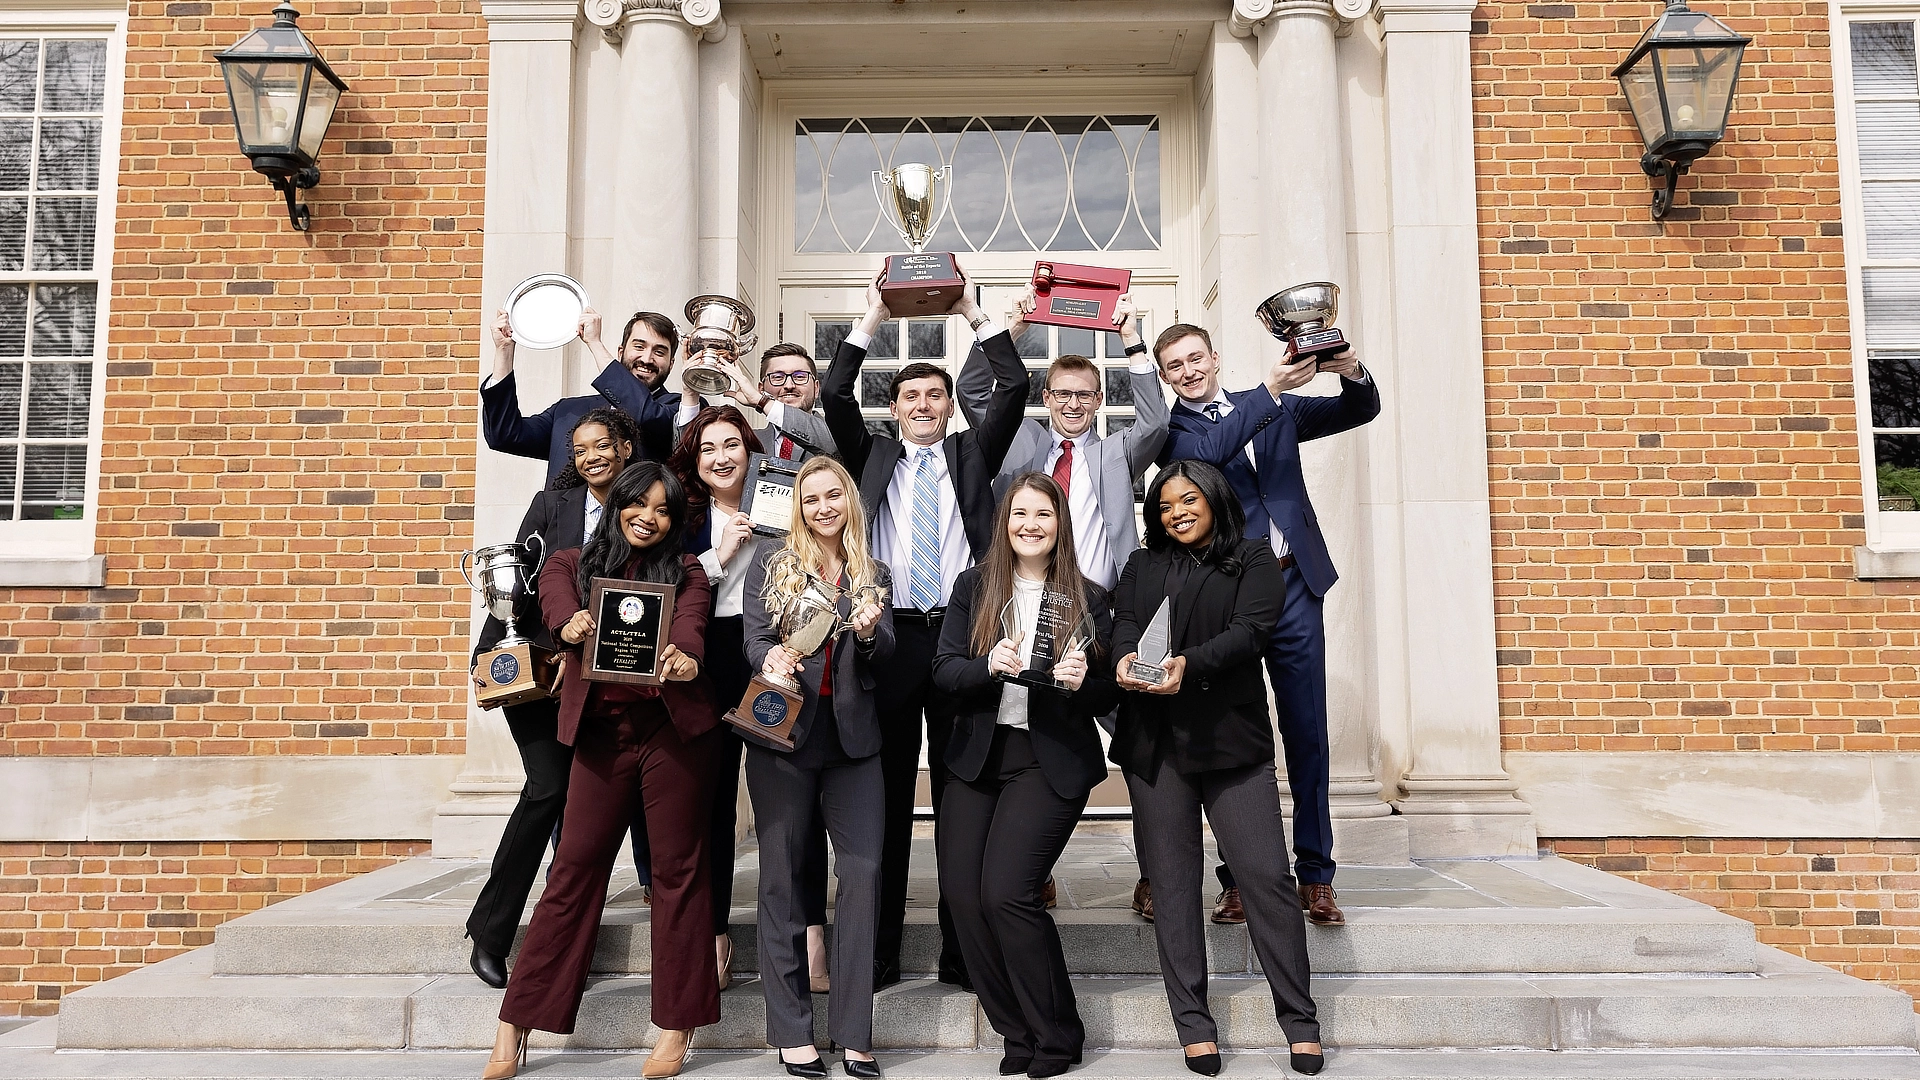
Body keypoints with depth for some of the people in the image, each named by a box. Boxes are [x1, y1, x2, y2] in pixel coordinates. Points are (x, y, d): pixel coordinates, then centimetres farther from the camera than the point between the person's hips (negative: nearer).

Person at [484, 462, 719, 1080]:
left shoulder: (686, 573, 7)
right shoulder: (572, 564, 13)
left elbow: (690, 625, -13)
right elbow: (556, 602, -8)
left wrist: (686, 658, -35)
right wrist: (571, 625, -31)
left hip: (672, 728, -1)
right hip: (601, 733, 1)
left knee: (678, 869, 2)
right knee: (573, 870, 3)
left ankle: (675, 1030, 12)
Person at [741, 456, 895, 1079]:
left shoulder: (874, 576, 12)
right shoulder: (772, 563, 6)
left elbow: (885, 654, 3)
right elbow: (754, 637, -2)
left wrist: (869, 631, -19)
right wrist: (771, 659, -24)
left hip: (853, 740, 2)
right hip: (784, 731, -2)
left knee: (864, 871, -5)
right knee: (784, 876, 2)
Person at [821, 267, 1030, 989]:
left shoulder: (972, 454, 16)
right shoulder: (874, 458, 16)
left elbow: (1014, 390, 6)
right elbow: (834, 395, 5)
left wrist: (976, 316, 7)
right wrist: (873, 319, 6)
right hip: (890, 633, 0)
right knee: (887, 794, 2)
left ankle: (962, 950, 11)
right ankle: (879, 951, 9)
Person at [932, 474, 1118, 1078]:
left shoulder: (1089, 599, 2)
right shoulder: (974, 587, 6)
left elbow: (1110, 698, 4)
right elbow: (943, 671, -2)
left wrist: (1082, 682, -18)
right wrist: (989, 665, -21)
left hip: (1052, 761, -3)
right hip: (977, 756, 4)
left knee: (1006, 892, -15)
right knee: (961, 893, -2)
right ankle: (1018, 1031, 16)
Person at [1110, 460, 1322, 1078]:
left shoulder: (1252, 559, 9)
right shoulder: (1142, 567, 19)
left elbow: (1253, 627, -6)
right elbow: (1125, 623, 3)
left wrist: (1190, 664, -23)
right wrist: (1125, 657, -21)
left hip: (1231, 736, -2)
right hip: (1155, 742, 3)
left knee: (1266, 874, -7)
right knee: (1172, 883, 2)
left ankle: (1301, 1023, 3)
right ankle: (1193, 1026, 8)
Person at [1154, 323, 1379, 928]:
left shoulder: (1280, 410, 15)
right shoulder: (1172, 430, 4)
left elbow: (1360, 411, 9)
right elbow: (1207, 450, -18)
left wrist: (1351, 372, -12)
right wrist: (1269, 389, -25)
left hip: (1293, 586, 3)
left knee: (1307, 732, 5)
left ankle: (1315, 875, 13)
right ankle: (1239, 875, 13)